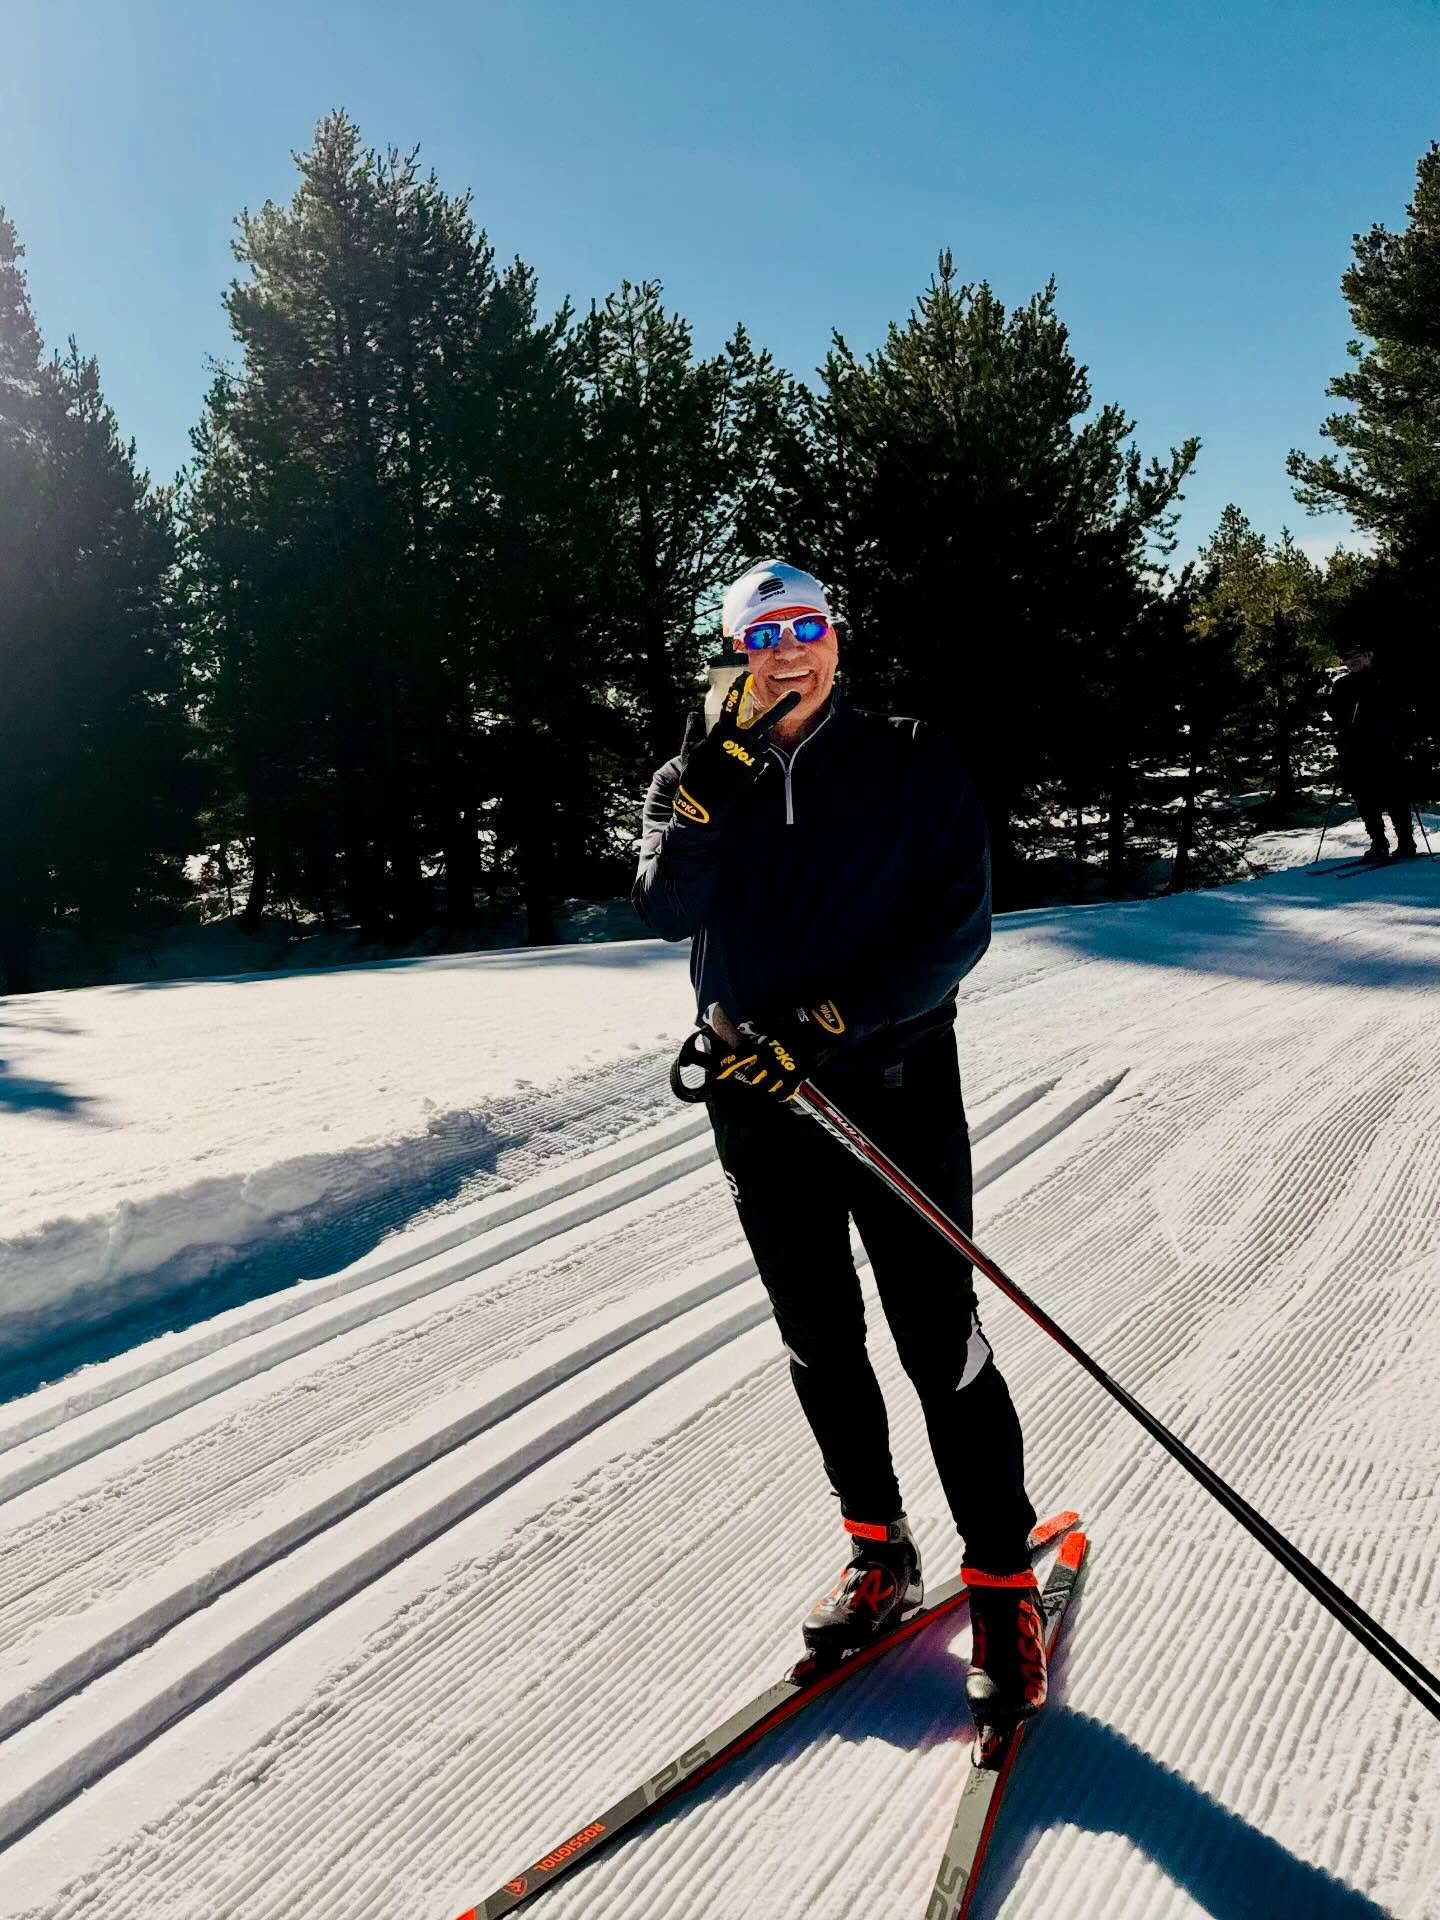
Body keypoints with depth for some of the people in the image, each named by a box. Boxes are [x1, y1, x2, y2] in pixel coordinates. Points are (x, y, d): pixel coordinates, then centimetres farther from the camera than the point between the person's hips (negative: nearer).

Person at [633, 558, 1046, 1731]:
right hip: (759, 1097, 3)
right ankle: (880, 1552, 31)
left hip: (893, 1084, -3)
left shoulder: (912, 766, 1)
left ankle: (1004, 1586, 13)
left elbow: (959, 923, -8)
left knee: (940, 1338, -3)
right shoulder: (697, 778, 8)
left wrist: (837, 1022, -19)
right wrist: (717, 780, -20)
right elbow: (669, 910, -9)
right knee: (821, 1342, 13)